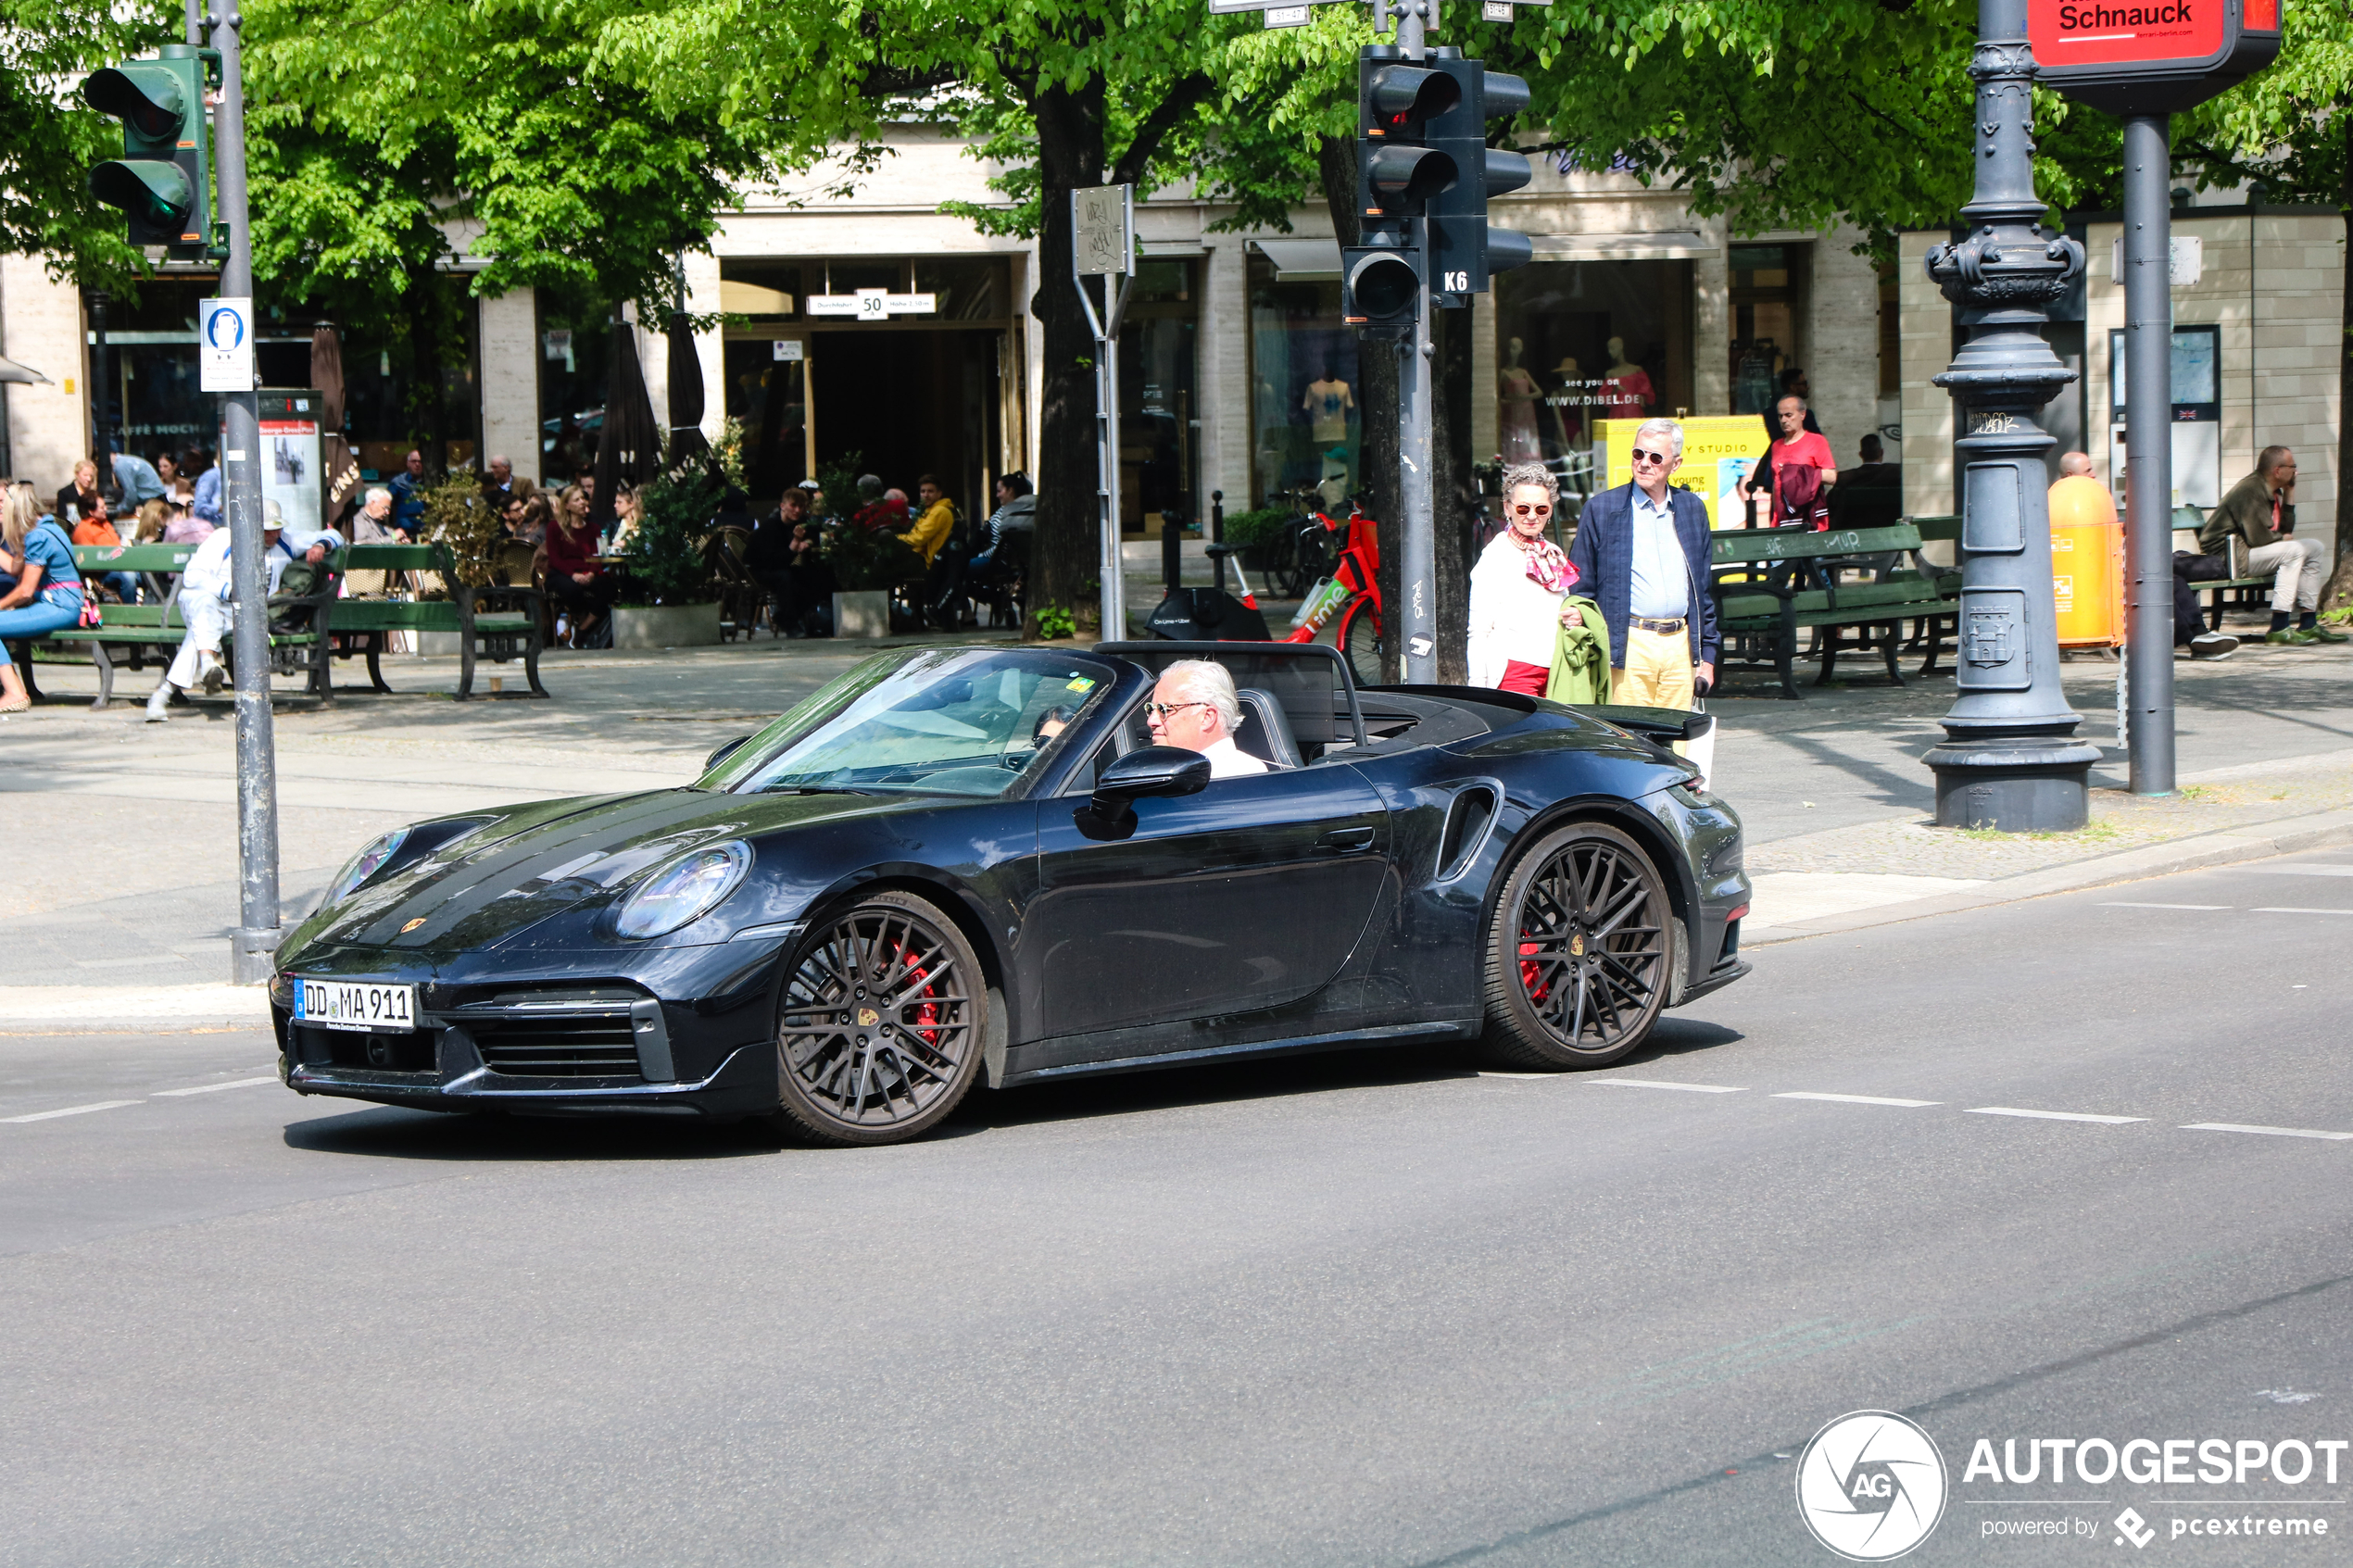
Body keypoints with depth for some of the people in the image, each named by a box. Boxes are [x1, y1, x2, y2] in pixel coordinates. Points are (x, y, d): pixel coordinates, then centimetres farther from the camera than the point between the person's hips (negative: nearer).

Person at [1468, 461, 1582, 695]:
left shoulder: (1554, 557, 16)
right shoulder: (1495, 557, -2)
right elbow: (1478, 631, -5)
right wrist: (1478, 689, -11)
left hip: (1554, 673, 6)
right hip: (1513, 673, -6)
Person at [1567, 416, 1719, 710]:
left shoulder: (1693, 509, 13)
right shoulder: (1601, 509, 2)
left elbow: (1703, 588, 18)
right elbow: (1581, 588, 5)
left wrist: (1707, 654, 14)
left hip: (1681, 644, 4)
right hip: (1630, 645, -3)